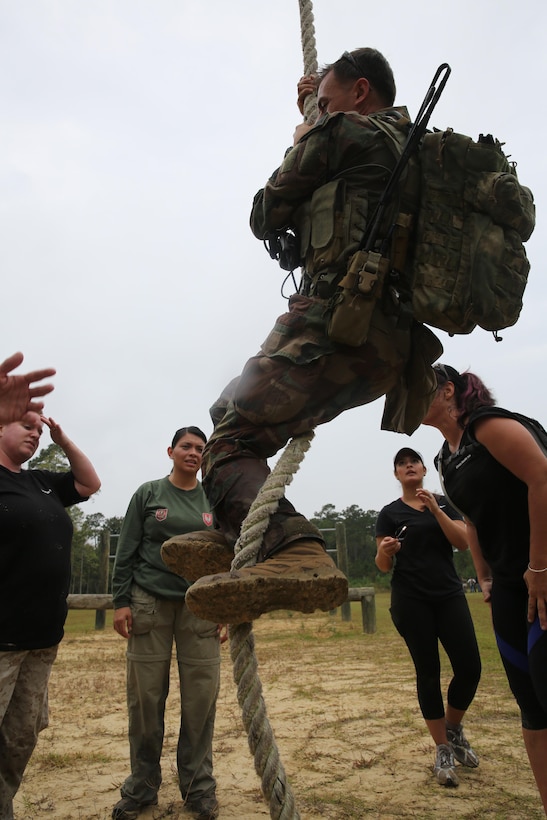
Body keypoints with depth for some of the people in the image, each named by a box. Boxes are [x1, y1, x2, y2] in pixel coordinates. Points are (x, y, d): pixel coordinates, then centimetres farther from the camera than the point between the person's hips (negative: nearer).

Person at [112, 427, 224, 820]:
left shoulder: (214, 500, 9)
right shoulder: (148, 493, 5)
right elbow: (126, 551, 3)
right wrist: (122, 601, -3)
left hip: (200, 607, 1)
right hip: (150, 603, -1)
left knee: (201, 697, 1)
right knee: (146, 697, 3)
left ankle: (199, 787, 19)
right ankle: (142, 786, 22)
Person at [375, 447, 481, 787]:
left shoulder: (444, 503, 10)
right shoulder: (390, 513, 3)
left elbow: (463, 542, -4)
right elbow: (384, 566, 2)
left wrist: (434, 509, -14)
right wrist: (385, 550, -21)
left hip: (450, 595, 2)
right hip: (411, 601, -2)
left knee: (470, 668, -3)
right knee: (428, 673, 1)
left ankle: (454, 728, 25)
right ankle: (443, 749, 16)